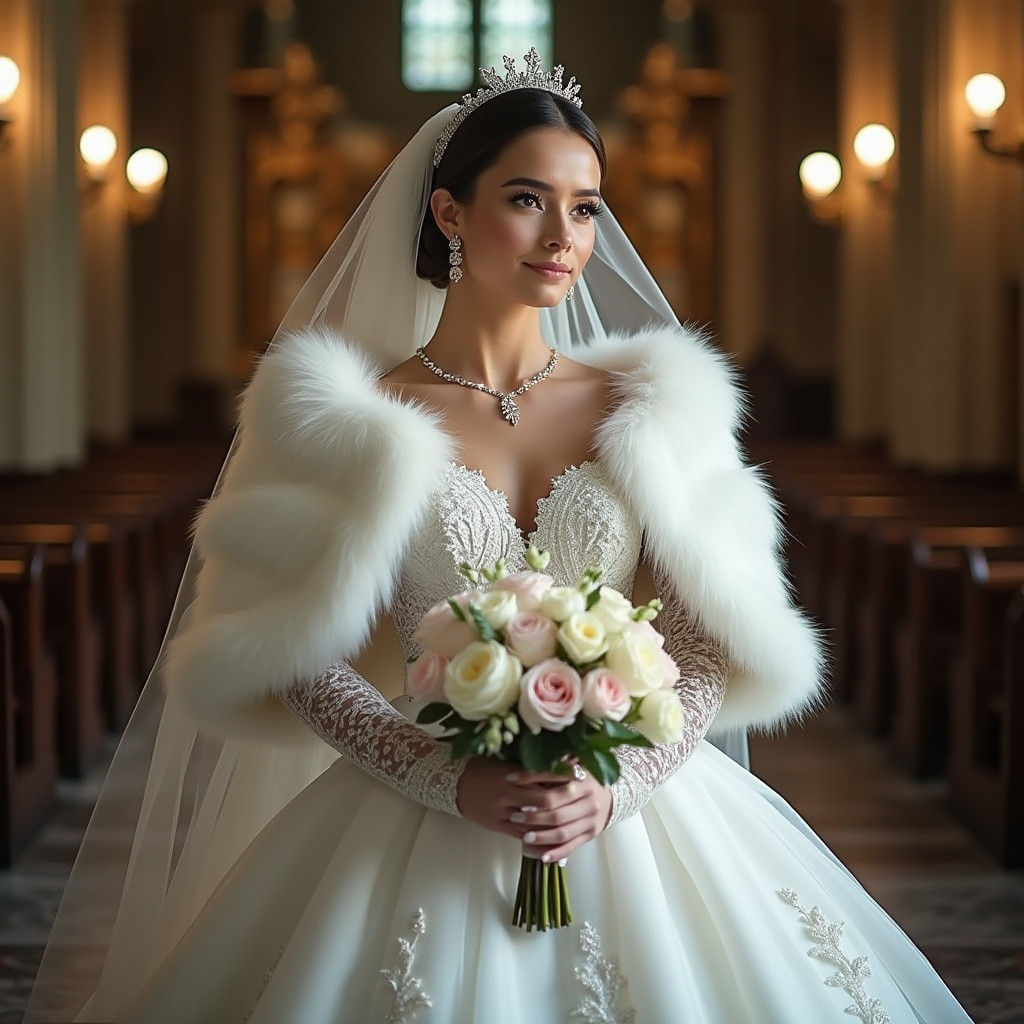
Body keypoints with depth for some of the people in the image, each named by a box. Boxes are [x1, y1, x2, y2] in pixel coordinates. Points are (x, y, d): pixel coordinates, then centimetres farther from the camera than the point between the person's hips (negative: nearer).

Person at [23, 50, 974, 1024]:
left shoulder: (653, 406, 4)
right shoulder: (352, 422, -2)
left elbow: (716, 642, 2)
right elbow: (299, 658, -4)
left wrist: (616, 784, -13)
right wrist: (453, 783, -16)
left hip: (631, 819, 2)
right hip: (423, 830, -2)